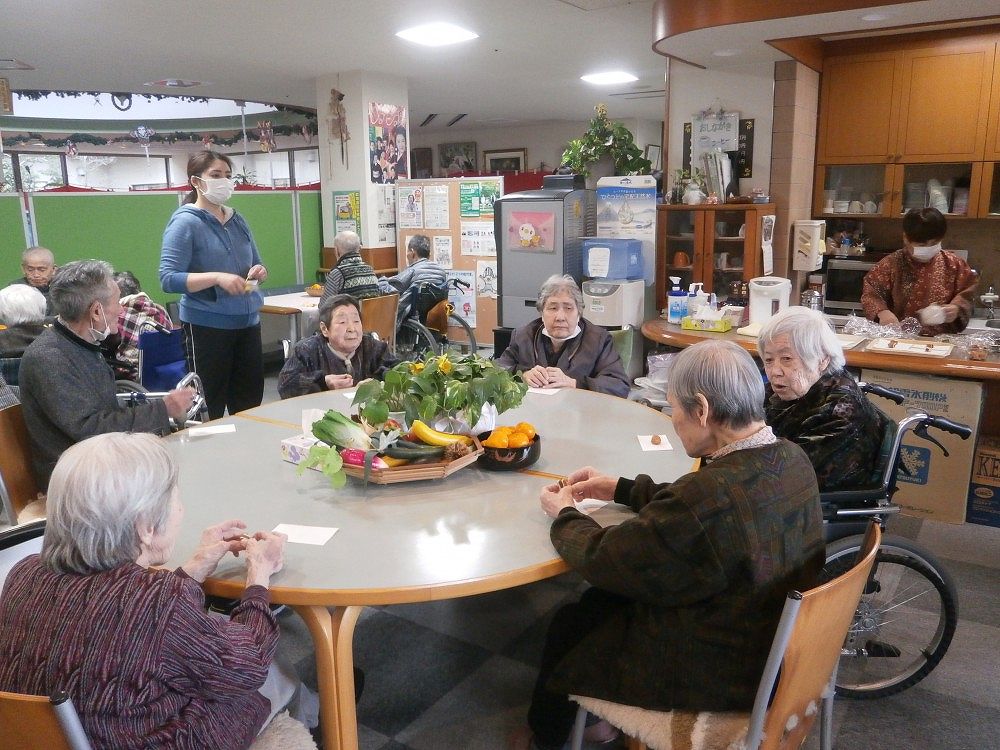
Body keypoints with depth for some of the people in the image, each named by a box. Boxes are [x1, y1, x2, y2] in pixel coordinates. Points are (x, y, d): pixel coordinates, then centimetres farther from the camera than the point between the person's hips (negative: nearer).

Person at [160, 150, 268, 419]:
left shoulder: (237, 221, 12)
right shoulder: (185, 222, -8)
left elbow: (256, 264, 21)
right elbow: (168, 279, -15)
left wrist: (259, 272, -2)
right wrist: (217, 278, -26)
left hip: (247, 322, 7)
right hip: (207, 326, -6)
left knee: (250, 403, 13)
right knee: (209, 409, 1)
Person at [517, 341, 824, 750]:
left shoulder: (711, 496, -37)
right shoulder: (791, 459, -10)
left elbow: (600, 560, -23)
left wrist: (565, 515, -3)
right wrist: (622, 489, 10)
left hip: (713, 677, -7)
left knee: (569, 624, 16)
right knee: (599, 600, 22)